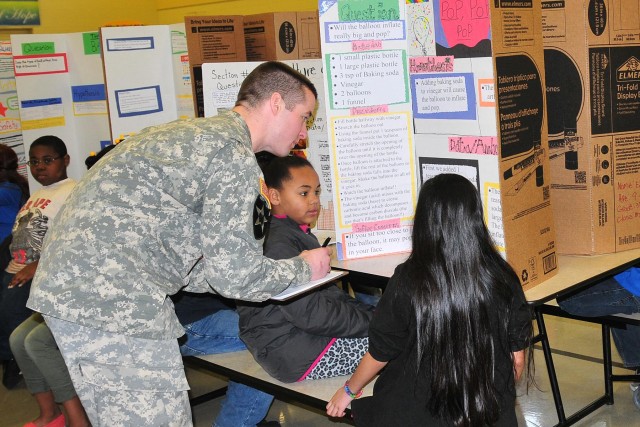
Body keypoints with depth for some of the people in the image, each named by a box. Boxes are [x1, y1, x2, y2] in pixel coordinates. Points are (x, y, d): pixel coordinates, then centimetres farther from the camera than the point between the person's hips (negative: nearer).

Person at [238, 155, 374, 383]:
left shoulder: (297, 233, 14)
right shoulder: (278, 245, -21)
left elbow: (328, 292, 16)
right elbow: (311, 314, -25)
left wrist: (369, 313, 3)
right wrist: (370, 321, -18)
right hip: (292, 353, -11)